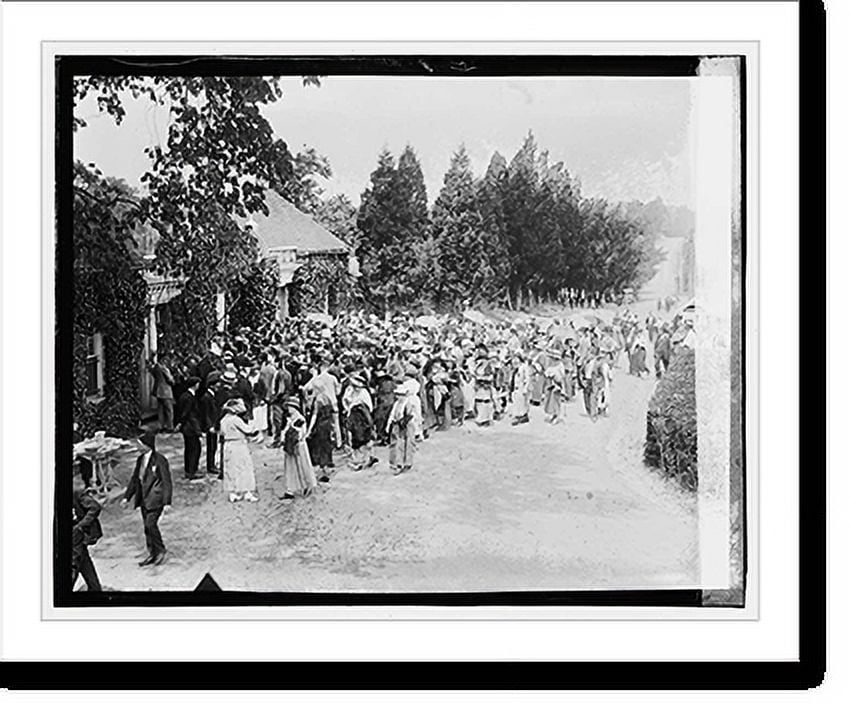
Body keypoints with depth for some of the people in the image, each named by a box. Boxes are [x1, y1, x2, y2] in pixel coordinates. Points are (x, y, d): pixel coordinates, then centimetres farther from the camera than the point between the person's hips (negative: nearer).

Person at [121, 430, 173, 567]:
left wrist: (167, 502, -16)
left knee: (151, 524, -16)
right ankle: (152, 554, 18)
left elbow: (166, 481, -12)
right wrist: (127, 497, 19)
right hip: (144, 498, 8)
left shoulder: (159, 459, -12)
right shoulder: (141, 459, 11)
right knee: (147, 526, 9)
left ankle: (160, 551, 1)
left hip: (155, 498, -8)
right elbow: (135, 478, 20)